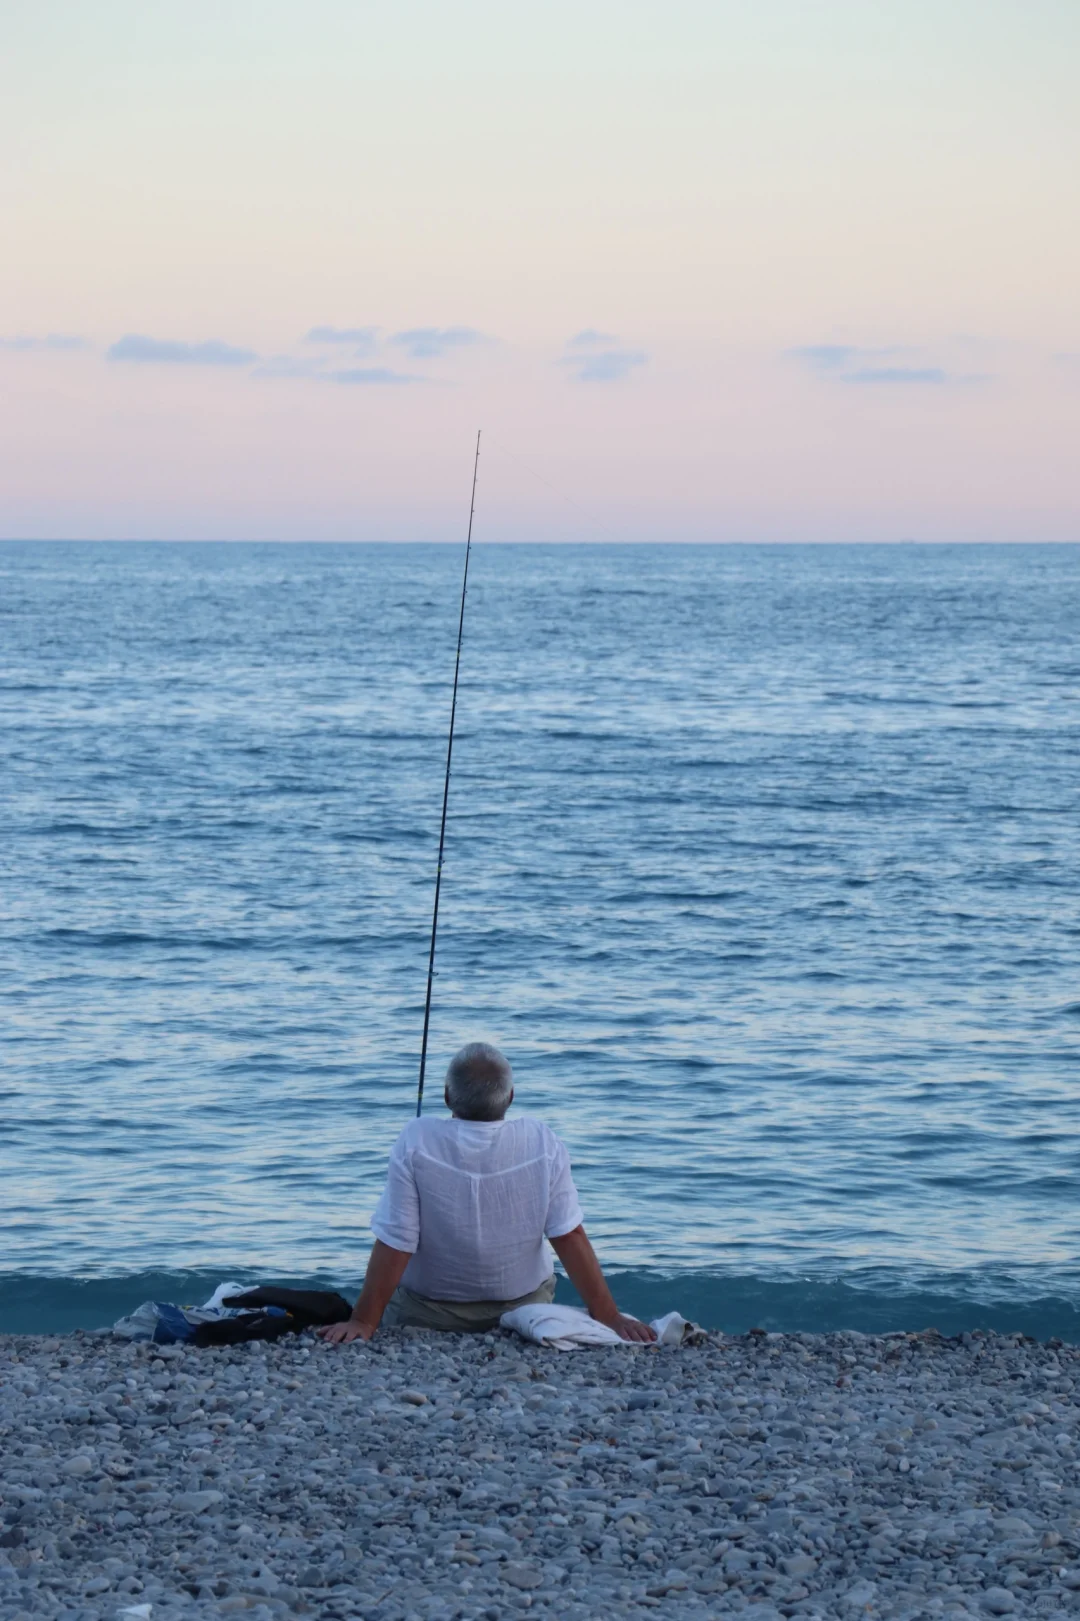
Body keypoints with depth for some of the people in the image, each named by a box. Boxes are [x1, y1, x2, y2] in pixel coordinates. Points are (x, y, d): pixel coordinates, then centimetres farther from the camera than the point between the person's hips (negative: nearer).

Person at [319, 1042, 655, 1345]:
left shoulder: (417, 1142, -23)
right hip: (523, 1307, 2)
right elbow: (570, 1238, -17)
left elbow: (394, 1246, -22)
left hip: (428, 1313, -2)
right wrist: (608, 1318, -13)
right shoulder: (541, 1143, -18)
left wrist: (363, 1323, -17)